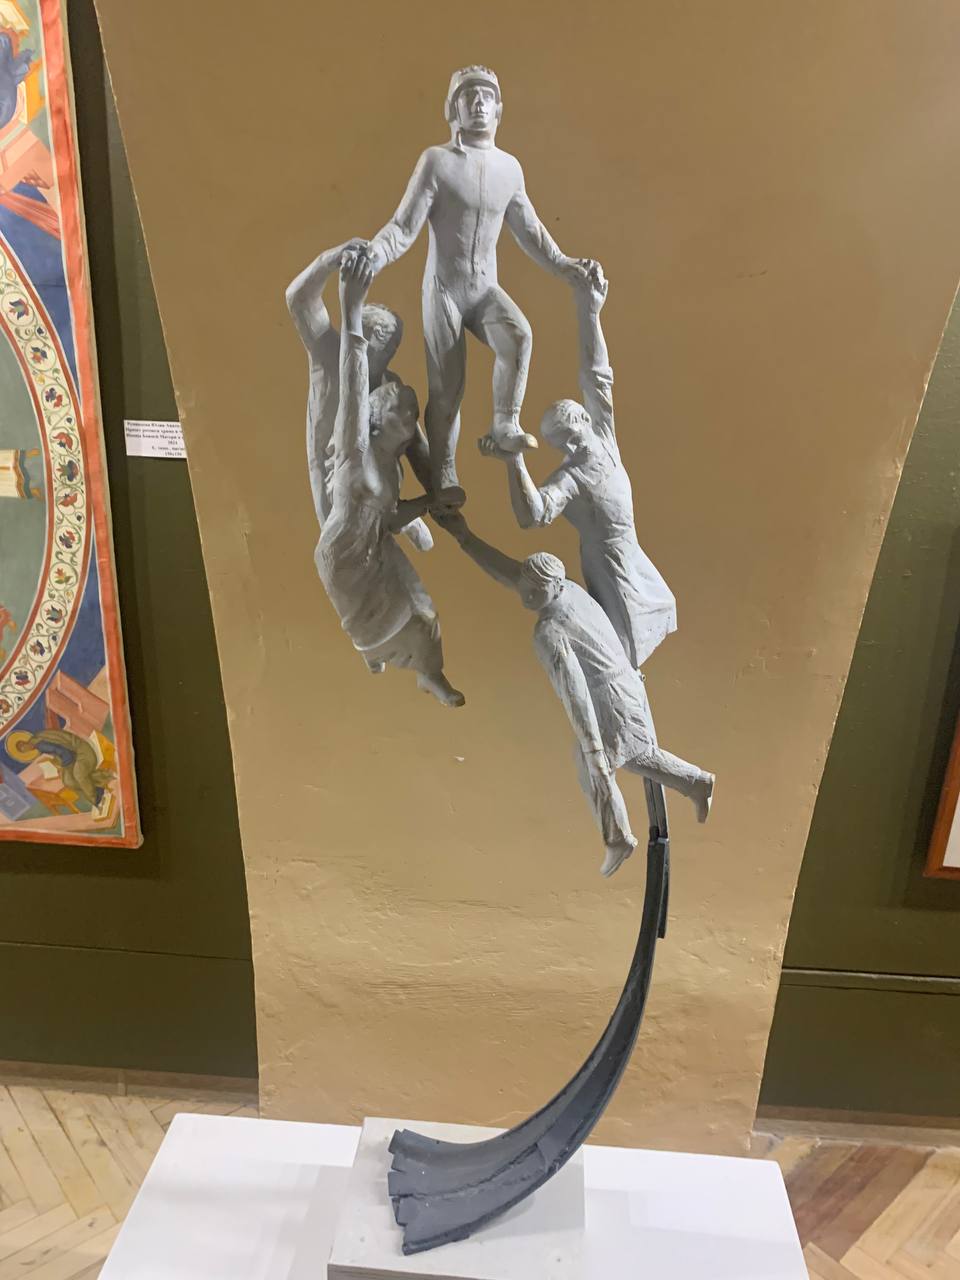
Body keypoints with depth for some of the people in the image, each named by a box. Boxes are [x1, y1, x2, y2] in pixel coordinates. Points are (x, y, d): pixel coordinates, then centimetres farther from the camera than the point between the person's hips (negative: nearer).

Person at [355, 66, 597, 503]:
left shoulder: (510, 166, 7)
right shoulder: (436, 160, -5)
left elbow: (528, 229, 16)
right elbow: (404, 226, -10)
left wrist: (560, 264, 7)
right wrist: (372, 255, -28)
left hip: (486, 288, 3)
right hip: (443, 287, -3)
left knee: (519, 337, -29)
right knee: (447, 386, -5)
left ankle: (505, 425, -17)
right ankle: (444, 477, 5)